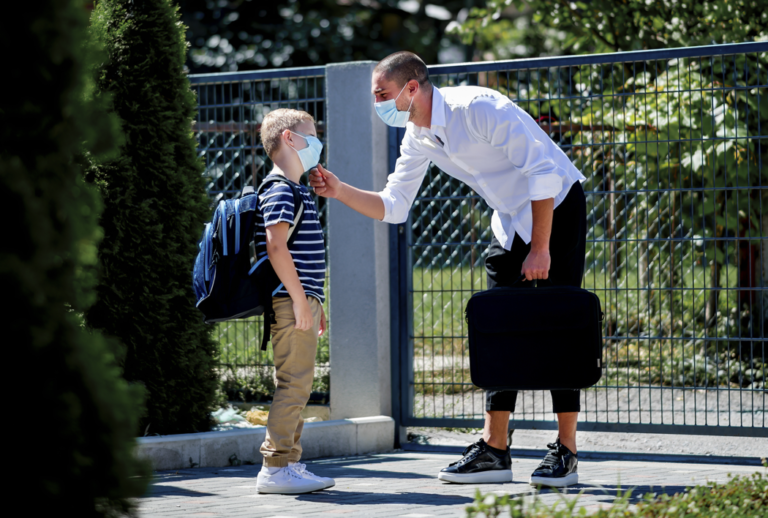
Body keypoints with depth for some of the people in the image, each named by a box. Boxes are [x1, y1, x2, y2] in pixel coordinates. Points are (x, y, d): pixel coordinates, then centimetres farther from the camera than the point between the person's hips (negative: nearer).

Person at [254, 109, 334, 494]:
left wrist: (314, 303, 24)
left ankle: (290, 464, 15)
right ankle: (275, 467, -11)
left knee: (297, 386, 12)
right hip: (291, 302, -11)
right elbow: (276, 246, -21)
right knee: (293, 384, -11)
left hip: (302, 301, 11)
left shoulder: (297, 191, 21)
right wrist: (299, 299, -21)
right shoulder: (280, 191, -11)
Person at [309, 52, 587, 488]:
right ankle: (494, 451, 7)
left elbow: (544, 173, -25)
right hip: (511, 220, 8)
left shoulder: (476, 109, -25)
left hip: (557, 209, -8)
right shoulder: (418, 138, 0)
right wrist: (339, 191, -10)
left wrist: (540, 250, -24)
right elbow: (393, 207, 6)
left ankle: (566, 453, -8)